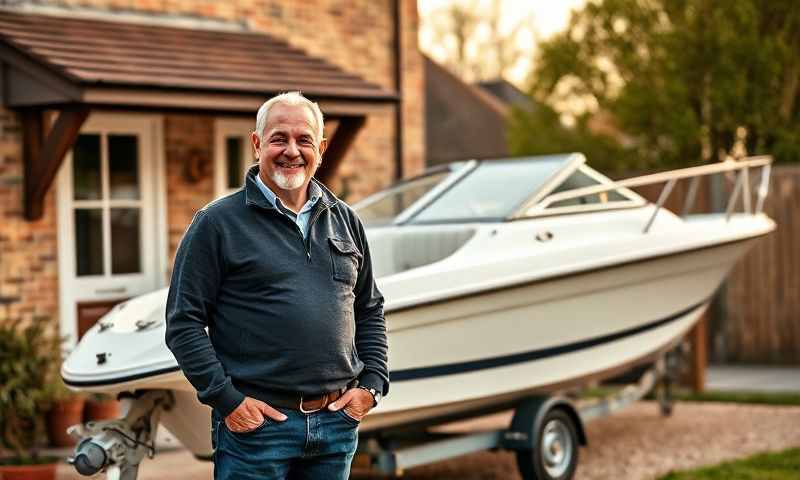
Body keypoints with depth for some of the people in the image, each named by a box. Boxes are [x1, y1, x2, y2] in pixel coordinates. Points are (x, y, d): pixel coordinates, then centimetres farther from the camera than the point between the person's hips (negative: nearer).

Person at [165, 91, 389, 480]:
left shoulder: (345, 222, 13)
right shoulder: (217, 223, -2)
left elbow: (370, 311, 20)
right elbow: (184, 322, -6)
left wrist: (372, 385, 7)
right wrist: (226, 400, -12)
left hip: (337, 423, 5)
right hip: (256, 422, -4)